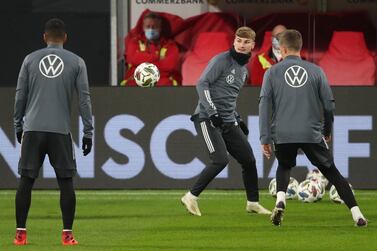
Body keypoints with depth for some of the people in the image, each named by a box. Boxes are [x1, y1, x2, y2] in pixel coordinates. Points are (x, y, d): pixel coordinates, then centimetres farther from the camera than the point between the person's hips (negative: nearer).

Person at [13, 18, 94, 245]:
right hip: (61, 131, -1)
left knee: (26, 181, 5)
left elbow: (20, 96, 7)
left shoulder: (30, 60, 6)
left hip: (32, 129, 1)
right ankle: (67, 234, 0)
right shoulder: (76, 62, 3)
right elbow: (84, 98, 0)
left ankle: (21, 233, 4)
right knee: (66, 182, 4)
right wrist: (88, 132, 3)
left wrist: (18, 126, 17)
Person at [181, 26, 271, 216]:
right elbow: (202, 84, -15)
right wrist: (212, 112, -23)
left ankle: (253, 203, 21)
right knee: (221, 160, -22)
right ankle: (191, 197, -11)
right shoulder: (221, 60, -9)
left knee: (248, 160, 6)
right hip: (207, 118, -8)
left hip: (228, 122, 8)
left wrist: (238, 120, 22)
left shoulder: (243, 70, 17)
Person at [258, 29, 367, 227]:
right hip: (312, 134, 0)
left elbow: (265, 105, -1)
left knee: (284, 167, 26)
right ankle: (356, 213, 0)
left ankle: (280, 199, -3)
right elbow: (329, 105, 7)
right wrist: (327, 131, 23)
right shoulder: (316, 71, 7)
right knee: (331, 172, 10)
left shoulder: (272, 72, 6)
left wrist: (265, 138, 1)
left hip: (282, 134, 0)